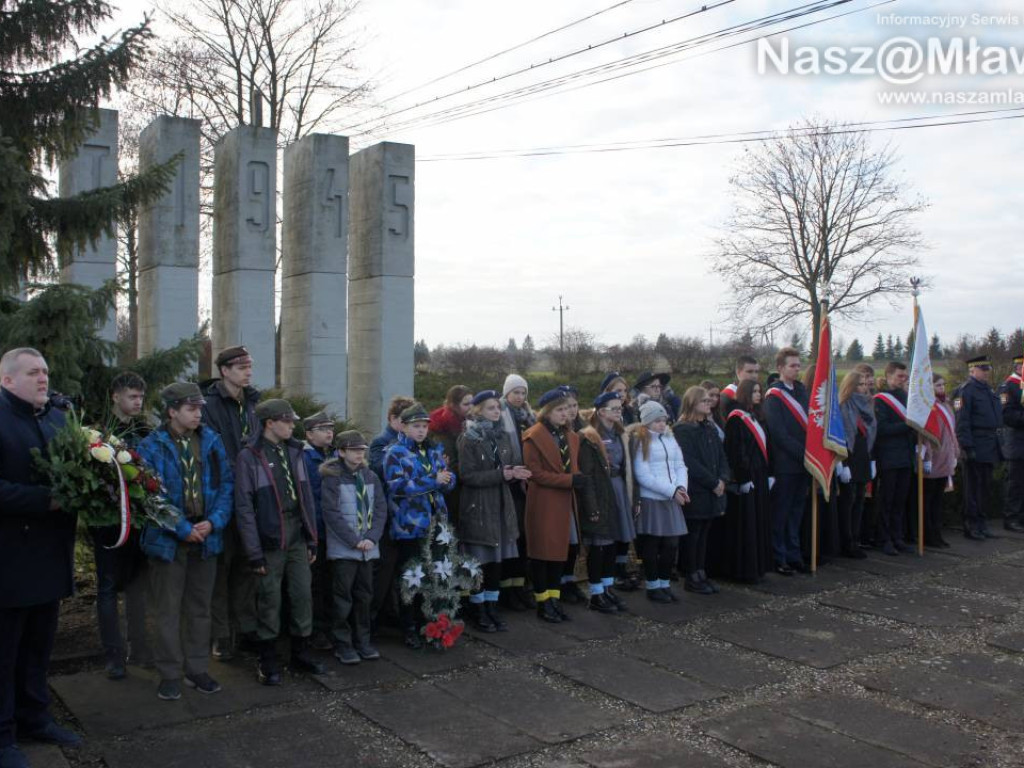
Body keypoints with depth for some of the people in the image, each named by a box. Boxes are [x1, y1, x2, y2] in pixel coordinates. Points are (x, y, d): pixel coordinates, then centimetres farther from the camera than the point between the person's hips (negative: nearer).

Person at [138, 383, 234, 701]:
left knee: (200, 607, 14)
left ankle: (197, 669, 26)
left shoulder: (211, 442, 3)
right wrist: (183, 529, -17)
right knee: (167, 610, 5)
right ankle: (170, 674, 17)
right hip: (167, 541, -4)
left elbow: (226, 484, 3)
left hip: (205, 538, 4)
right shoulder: (151, 448, -8)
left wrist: (213, 522, -11)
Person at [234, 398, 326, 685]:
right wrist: (254, 552, -13)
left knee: (303, 593, 9)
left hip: (297, 535, 5)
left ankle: (301, 652, 25)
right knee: (270, 598, 3)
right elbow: (244, 506, -11)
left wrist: (312, 539, 8)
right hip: (270, 537, -5)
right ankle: (267, 659, 19)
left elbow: (307, 497, 10)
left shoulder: (295, 451, 7)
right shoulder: (249, 456, -10)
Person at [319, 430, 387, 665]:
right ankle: (343, 645, 12)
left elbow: (381, 509, 7)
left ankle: (363, 641, 23)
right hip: (343, 549, -5)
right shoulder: (332, 477, -7)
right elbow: (331, 513, -12)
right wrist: (354, 541, -14)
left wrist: (372, 537, -7)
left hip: (369, 548, 5)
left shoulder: (370, 477, 9)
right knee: (343, 598, 1)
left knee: (364, 596, 12)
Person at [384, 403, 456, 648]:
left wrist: (446, 479, -16)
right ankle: (410, 629, 14)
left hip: (435, 524, 5)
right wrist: (433, 481, -21)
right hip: (409, 526, -5)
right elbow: (397, 485, -18)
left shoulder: (435, 450, 12)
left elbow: (449, 480, 9)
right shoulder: (395, 453, -6)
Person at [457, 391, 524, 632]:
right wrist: (500, 475, -22)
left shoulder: (503, 437, 11)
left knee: (497, 560, 9)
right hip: (478, 508, -6)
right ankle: (478, 611, 14)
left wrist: (514, 473, -6)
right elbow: (467, 476, -15)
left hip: (501, 506, 6)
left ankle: (492, 607, 21)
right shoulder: (468, 439, -8)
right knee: (480, 561, 0)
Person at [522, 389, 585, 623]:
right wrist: (567, 480, -20)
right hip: (543, 503, -7)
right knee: (542, 552, 2)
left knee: (560, 551, 11)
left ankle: (554, 598, 22)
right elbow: (534, 472, -15)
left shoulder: (571, 437, 14)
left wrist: (577, 477, -4)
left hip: (565, 501, 7)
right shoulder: (534, 437, -10)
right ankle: (542, 601, 12)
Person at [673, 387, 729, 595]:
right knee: (692, 535, 1)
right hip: (694, 493, -7)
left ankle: (701, 574, 19)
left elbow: (721, 455, 13)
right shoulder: (683, 430, -12)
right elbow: (690, 463, -18)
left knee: (703, 534, 12)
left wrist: (722, 479, -4)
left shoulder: (710, 428, 14)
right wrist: (713, 482, -15)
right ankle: (692, 578, 8)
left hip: (712, 492, 8)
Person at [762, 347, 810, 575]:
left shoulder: (801, 389, 12)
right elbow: (779, 433, -15)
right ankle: (778, 558, 10)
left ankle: (793, 555, 22)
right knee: (780, 512, 2)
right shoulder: (773, 396, -9)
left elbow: (809, 421, 14)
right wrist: (803, 452, -16)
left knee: (796, 511, 13)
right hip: (784, 464, -7)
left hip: (803, 461, 7)